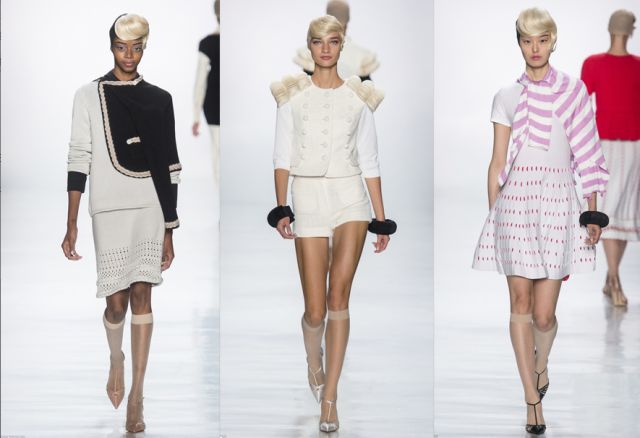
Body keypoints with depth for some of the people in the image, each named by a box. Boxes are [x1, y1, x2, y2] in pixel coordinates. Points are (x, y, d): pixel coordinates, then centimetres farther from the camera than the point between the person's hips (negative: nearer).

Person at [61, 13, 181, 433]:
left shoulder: (159, 99, 7)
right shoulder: (89, 96, 3)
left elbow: (168, 166, 8)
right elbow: (79, 158, -1)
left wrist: (169, 229, 7)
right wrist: (72, 224, -7)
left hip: (151, 206, 1)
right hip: (110, 207, -1)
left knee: (142, 295, -5)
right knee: (117, 300, -1)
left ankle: (137, 396, -4)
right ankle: (116, 360, 33)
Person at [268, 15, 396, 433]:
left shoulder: (359, 97, 9)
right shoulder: (293, 94, 7)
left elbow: (369, 161, 10)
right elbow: (283, 156, 4)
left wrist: (382, 218, 7)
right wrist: (281, 207, -7)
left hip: (350, 196, 0)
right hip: (307, 197, 0)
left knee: (339, 293, -19)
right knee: (316, 308, -1)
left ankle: (329, 396, -16)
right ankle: (314, 359, 35)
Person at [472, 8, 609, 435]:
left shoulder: (574, 90, 6)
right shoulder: (507, 96, 9)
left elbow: (587, 155, 5)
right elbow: (497, 162, 9)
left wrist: (593, 211, 0)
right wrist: (492, 215, 5)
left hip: (558, 200, -1)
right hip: (515, 199, 1)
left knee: (544, 314, -2)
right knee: (521, 302, -3)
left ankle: (541, 365, 31)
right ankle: (533, 398, 4)